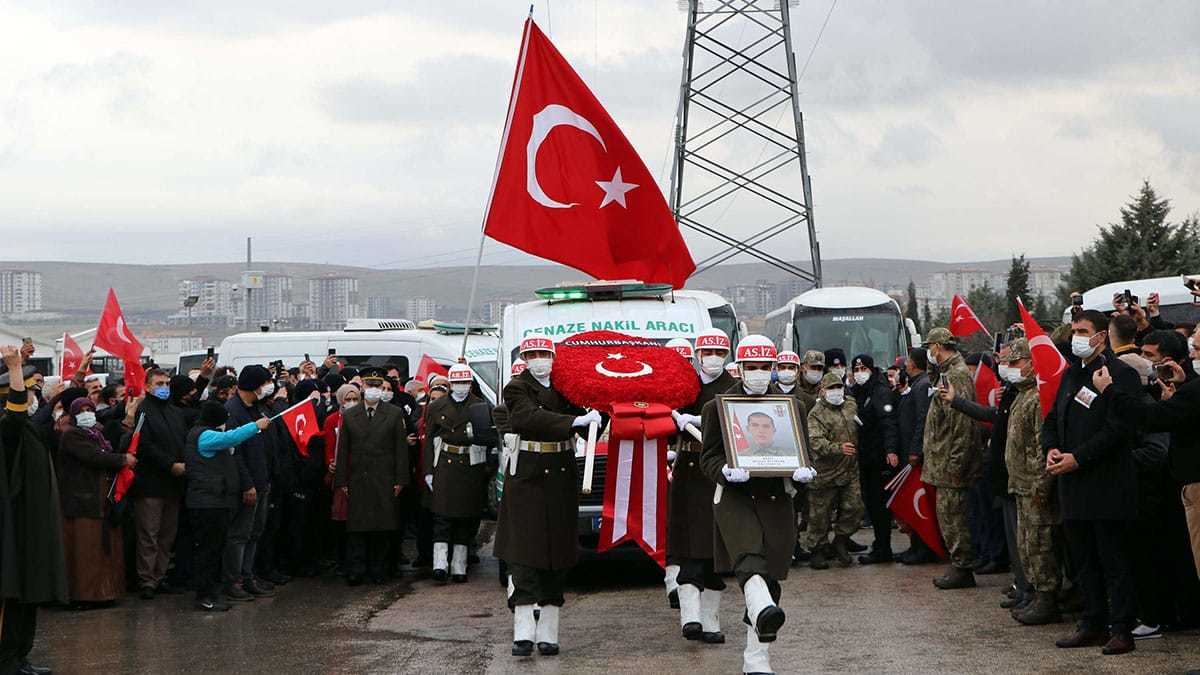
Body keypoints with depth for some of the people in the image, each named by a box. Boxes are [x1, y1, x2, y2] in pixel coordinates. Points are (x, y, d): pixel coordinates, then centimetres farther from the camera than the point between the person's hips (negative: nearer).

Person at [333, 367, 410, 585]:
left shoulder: (395, 414, 6)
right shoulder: (349, 415, 9)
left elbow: (401, 448, 4)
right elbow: (342, 450, 8)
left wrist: (400, 480, -3)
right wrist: (341, 481, 2)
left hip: (384, 482, 0)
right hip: (357, 481, 1)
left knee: (382, 528, 1)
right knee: (356, 528, -2)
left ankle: (376, 569, 11)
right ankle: (355, 570, 2)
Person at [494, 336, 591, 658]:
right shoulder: (517, 388, -2)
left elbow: (580, 419, 6)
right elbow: (531, 417, -20)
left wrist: (593, 415, -16)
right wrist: (575, 421, -28)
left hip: (561, 476, 5)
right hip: (527, 476, -5)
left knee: (558, 555, 4)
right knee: (525, 552, -9)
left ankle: (548, 633, 8)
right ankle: (523, 632, -11)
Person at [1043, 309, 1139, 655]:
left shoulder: (1120, 374, -10)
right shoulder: (1072, 373, 16)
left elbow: (1117, 428, -18)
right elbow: (1052, 418, 20)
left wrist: (1077, 457, -18)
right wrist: (1051, 449, 0)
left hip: (1106, 483, -8)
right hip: (1074, 484, 8)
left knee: (1113, 559, -3)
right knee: (1085, 559, 13)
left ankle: (1122, 629, 2)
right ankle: (1093, 625, 21)